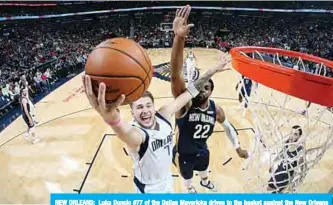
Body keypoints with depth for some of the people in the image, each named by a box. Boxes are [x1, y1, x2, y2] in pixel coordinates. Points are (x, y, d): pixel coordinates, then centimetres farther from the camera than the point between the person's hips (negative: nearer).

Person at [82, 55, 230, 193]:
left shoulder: (164, 115, -16)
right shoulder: (136, 133, -32)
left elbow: (188, 93, -8)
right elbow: (128, 135, -57)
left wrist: (211, 71, -6)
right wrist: (111, 117, -79)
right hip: (148, 192, -5)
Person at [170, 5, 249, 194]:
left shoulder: (216, 110, -21)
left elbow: (228, 127, 2)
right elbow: (175, 74, -53)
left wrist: (238, 147, 9)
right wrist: (179, 38, -68)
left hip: (202, 150, 4)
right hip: (183, 153, -3)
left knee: (204, 168, 35)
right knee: (187, 175, 26)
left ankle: (205, 181, 72)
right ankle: (190, 189, 63)